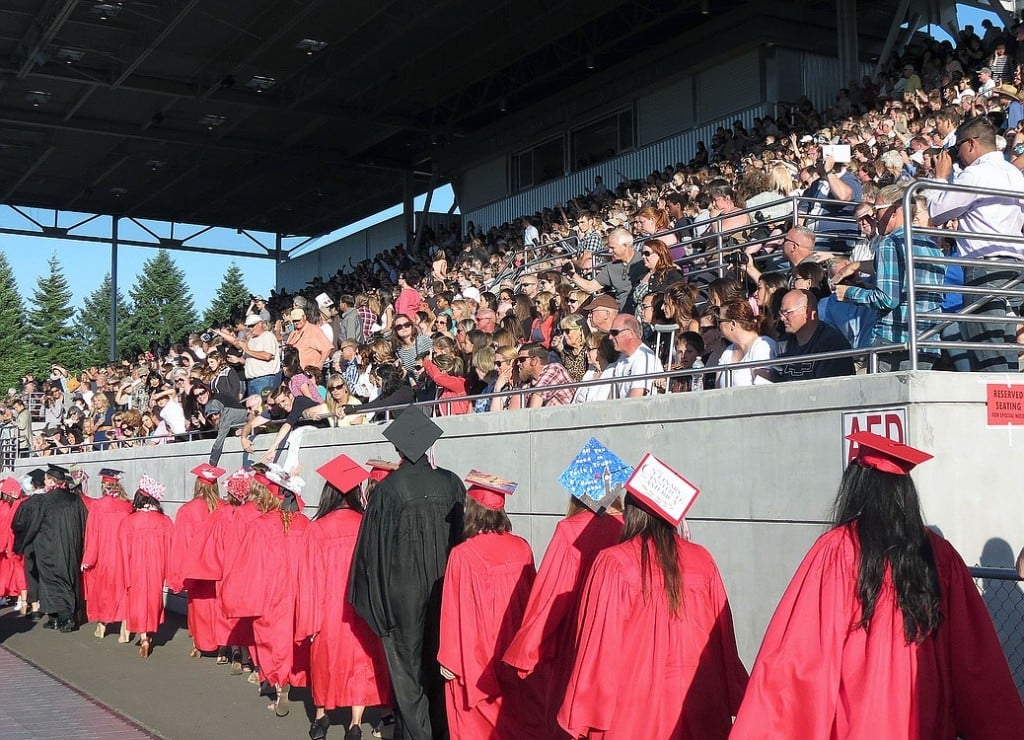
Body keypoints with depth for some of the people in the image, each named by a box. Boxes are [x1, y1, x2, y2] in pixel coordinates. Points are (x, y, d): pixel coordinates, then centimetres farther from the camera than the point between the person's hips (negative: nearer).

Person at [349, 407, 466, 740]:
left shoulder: (388, 489, -15)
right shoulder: (450, 483, -6)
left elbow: (373, 547, -10)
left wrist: (376, 596, 1)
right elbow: (463, 533, 1)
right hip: (444, 587, 4)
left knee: (407, 663, 9)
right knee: (439, 660, 17)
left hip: (403, 591, -4)